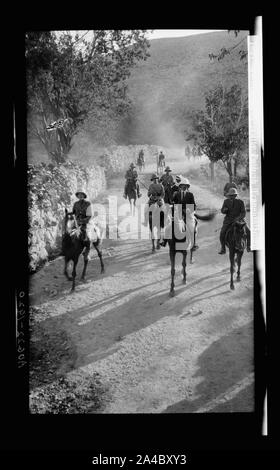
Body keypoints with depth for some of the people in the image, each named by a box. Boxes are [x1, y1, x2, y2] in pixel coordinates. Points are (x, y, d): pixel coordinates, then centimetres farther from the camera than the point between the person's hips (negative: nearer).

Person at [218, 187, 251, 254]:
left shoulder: (240, 202, -6)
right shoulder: (226, 201, -1)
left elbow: (243, 212, -7)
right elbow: (222, 211, 5)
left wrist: (239, 218, -25)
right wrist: (224, 210, -19)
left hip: (239, 219, 0)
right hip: (228, 220, 0)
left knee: (248, 231, -17)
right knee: (222, 233, -20)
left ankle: (248, 247, 3)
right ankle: (223, 249, -5)